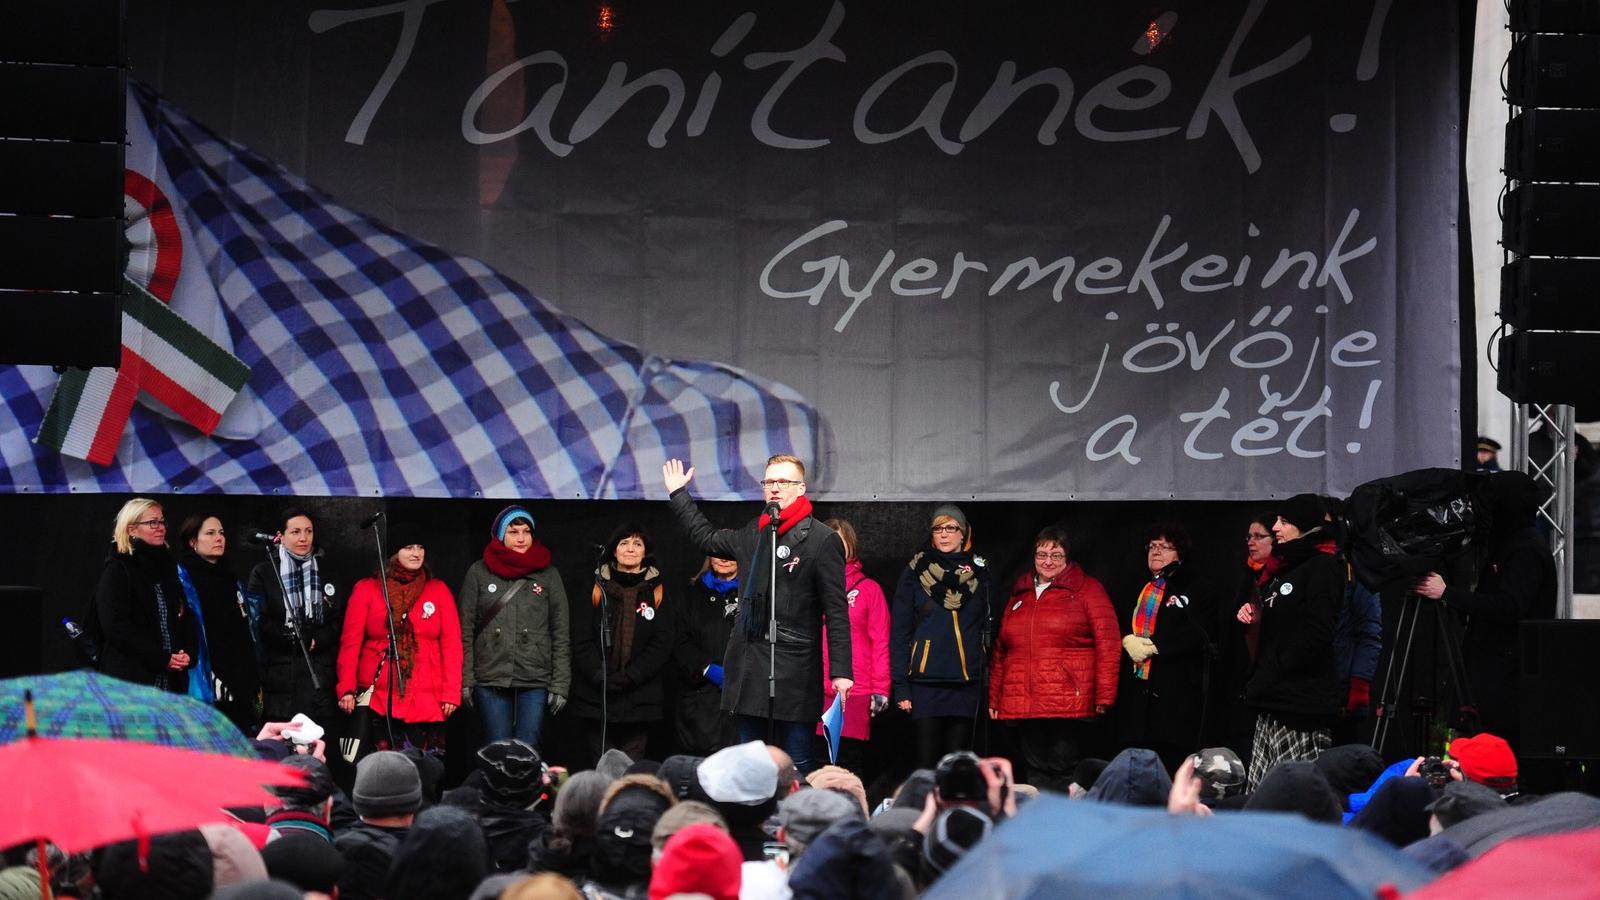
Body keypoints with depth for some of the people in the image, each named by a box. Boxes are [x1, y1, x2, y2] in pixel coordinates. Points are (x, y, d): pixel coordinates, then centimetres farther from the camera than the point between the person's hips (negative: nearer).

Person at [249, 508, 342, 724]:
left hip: (319, 675, 2)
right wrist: (294, 638, -13)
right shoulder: (263, 573, 7)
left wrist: (314, 640, -7)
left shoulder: (325, 574, 15)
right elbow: (260, 623, -2)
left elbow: (337, 624, 10)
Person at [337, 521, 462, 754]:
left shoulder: (438, 590, 11)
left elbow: (451, 644, 7)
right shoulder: (366, 589, 7)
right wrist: (347, 689, -7)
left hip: (427, 703, 1)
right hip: (378, 700, -1)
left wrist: (451, 692, -2)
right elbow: (350, 642, 3)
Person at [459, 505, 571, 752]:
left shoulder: (548, 575, 8)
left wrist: (560, 685, 0)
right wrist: (465, 680, -2)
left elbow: (562, 635, 7)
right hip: (491, 681, 0)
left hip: (535, 682, 0)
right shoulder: (479, 573, 6)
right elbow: (465, 632, 6)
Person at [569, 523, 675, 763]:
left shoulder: (657, 592, 8)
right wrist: (600, 677, -13)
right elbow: (581, 641, 1)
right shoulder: (597, 589, 8)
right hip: (596, 697, 0)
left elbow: (662, 644, 0)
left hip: (639, 697, 0)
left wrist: (629, 677, -11)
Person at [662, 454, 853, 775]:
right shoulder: (756, 534, 13)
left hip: (795, 671, -7)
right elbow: (707, 539, 33)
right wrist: (678, 494, 35)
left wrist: (840, 670, -13)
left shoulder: (823, 540, -6)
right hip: (750, 666, 7)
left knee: (798, 766, -6)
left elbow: (836, 612, -8)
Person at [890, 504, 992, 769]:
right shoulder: (915, 572, 4)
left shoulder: (980, 573, 9)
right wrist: (900, 685, -5)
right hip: (925, 683, -2)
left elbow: (989, 628, 11)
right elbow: (899, 631, 2)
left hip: (967, 682, 2)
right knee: (927, 760, -6)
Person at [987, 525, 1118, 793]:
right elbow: (1000, 650, 23)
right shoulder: (1019, 594, 20)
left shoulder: (1087, 590, 3)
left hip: (1069, 704, -5)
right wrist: (994, 698, 18)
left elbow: (1107, 643, -4)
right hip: (1023, 705, 5)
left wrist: (1104, 696, -10)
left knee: (1064, 771, -7)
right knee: (1036, 773, 6)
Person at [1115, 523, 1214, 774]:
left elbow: (1196, 634, -9)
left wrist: (1153, 647, -13)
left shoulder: (1192, 591, 3)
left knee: (1172, 760, -9)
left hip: (1175, 687, -5)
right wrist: (1128, 640, -10)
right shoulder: (1139, 590, 21)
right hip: (1136, 685, 5)